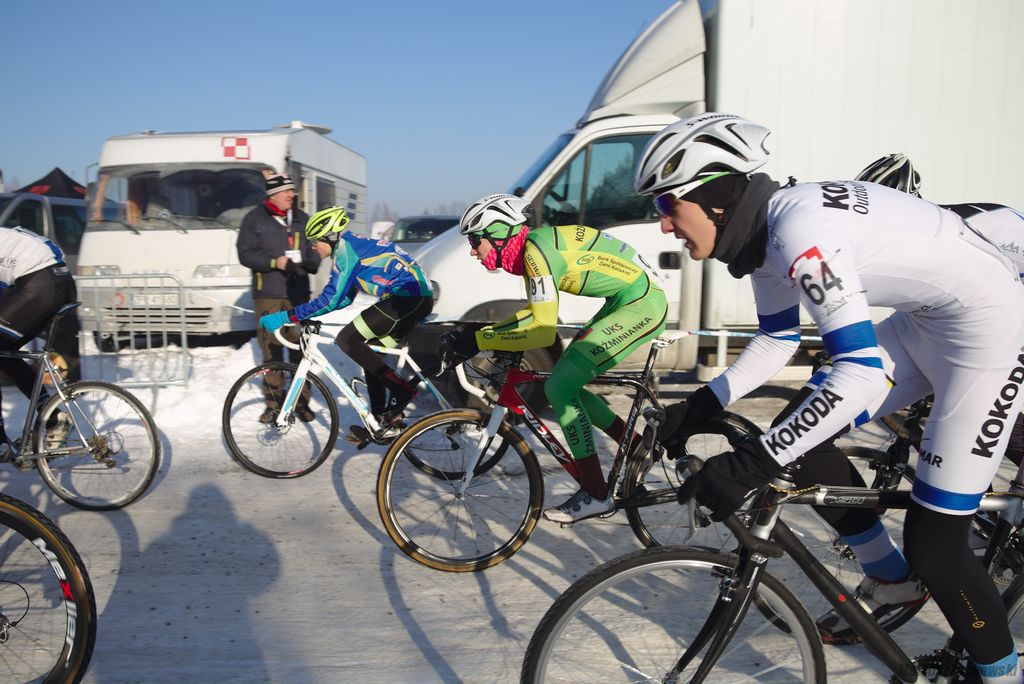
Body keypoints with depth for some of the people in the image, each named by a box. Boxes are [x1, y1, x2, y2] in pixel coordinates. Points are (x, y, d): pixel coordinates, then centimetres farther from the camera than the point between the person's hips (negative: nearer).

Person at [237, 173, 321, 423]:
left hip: (298, 293, 2)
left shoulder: (302, 219, 14)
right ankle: (273, 402, 10)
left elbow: (314, 250, 18)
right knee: (271, 348, -1)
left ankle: (302, 401, 10)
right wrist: (275, 262, -16)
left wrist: (310, 262, -6)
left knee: (300, 347, 0)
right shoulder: (254, 219, 4)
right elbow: (245, 253, -3)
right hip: (268, 293, -2)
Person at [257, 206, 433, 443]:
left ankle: (401, 392, -8)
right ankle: (382, 420, 20)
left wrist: (285, 317, -9)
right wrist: (305, 315, 24)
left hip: (409, 296, -10)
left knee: (347, 339, -9)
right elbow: (344, 297, 27)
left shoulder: (346, 248, -8)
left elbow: (333, 300, -14)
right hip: (421, 298, 10)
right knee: (370, 352, 15)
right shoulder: (351, 246, 22)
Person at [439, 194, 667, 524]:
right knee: (566, 385, 11)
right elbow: (535, 311, 19)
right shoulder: (529, 247, 7)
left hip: (641, 303, -10)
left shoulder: (537, 250, -21)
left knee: (559, 387, -12)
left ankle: (595, 495, -3)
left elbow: (542, 332, -25)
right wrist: (483, 330, 8)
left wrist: (477, 341, -21)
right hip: (625, 301, 10)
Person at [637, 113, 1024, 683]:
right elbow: (778, 342, 10)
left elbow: (861, 375, -35)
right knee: (802, 438, 5)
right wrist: (700, 407, 1)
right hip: (924, 320, 9)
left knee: (934, 542, -7)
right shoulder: (762, 232, -1)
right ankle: (897, 583, 26)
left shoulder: (799, 227, -29)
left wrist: (752, 464, -37)